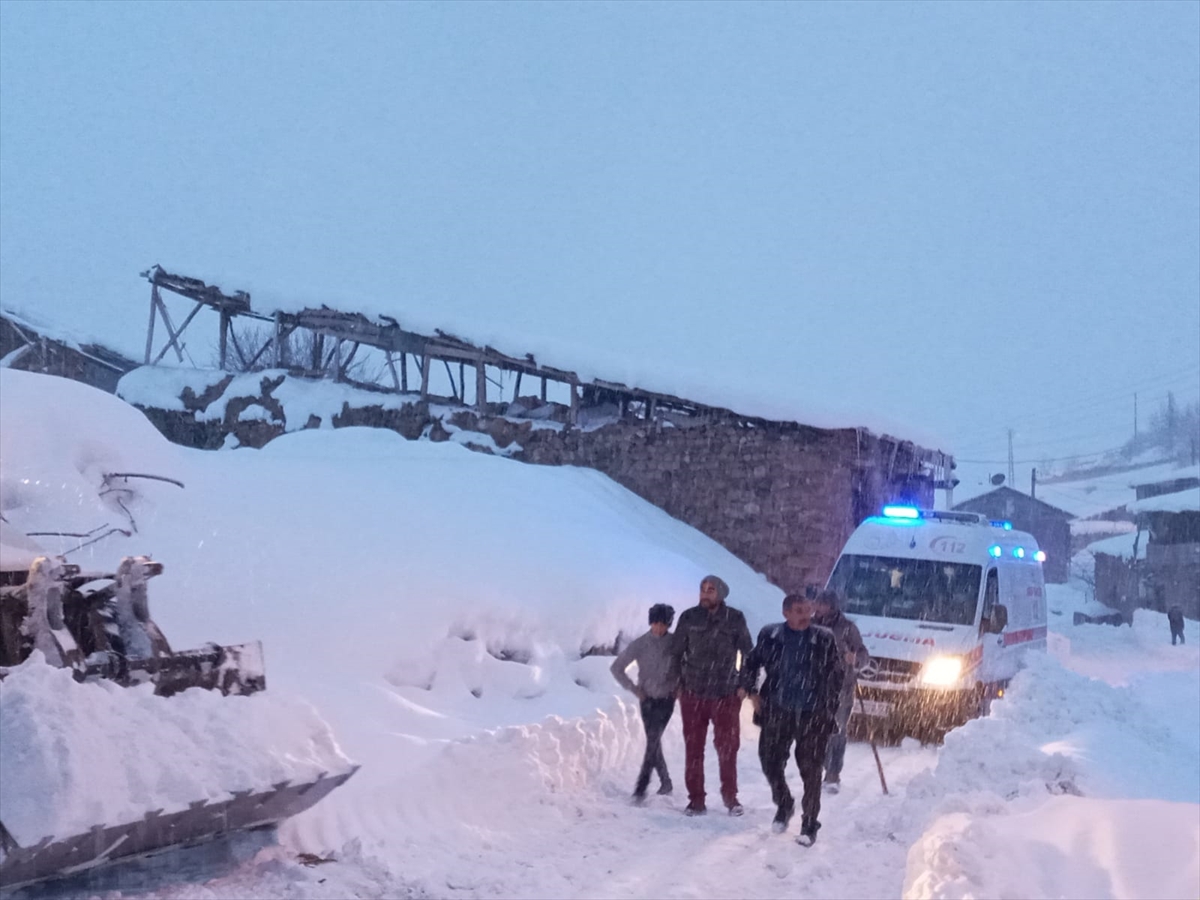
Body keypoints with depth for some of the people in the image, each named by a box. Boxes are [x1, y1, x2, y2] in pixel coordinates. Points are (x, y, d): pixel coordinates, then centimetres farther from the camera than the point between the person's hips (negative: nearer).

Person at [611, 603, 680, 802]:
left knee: (652, 742, -12)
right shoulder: (639, 644, -4)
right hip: (647, 699, 3)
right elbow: (617, 668, 2)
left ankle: (641, 788, -13)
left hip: (666, 699, -3)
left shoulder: (676, 642, -7)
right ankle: (665, 781, 29)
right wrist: (633, 689, -1)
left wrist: (680, 685, -1)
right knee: (654, 742, 11)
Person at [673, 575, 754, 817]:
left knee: (727, 747, 5)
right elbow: (677, 652, 7)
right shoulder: (689, 618, 0)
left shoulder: (735, 619, -1)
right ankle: (696, 799, 15)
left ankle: (730, 796, 20)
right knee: (693, 748, 6)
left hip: (726, 694, -1)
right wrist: (678, 684, 3)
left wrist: (744, 685, 0)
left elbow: (747, 653, 5)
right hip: (693, 694, 1)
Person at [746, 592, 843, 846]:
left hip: (812, 715, -2)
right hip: (777, 712, 2)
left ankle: (809, 824, 17)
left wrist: (829, 710, -1)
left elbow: (835, 675, 3)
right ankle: (783, 804, 35)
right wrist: (752, 692, 3)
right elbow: (752, 663, 14)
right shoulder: (770, 636, 0)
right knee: (770, 762, 8)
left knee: (811, 771, 4)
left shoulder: (824, 638, -3)